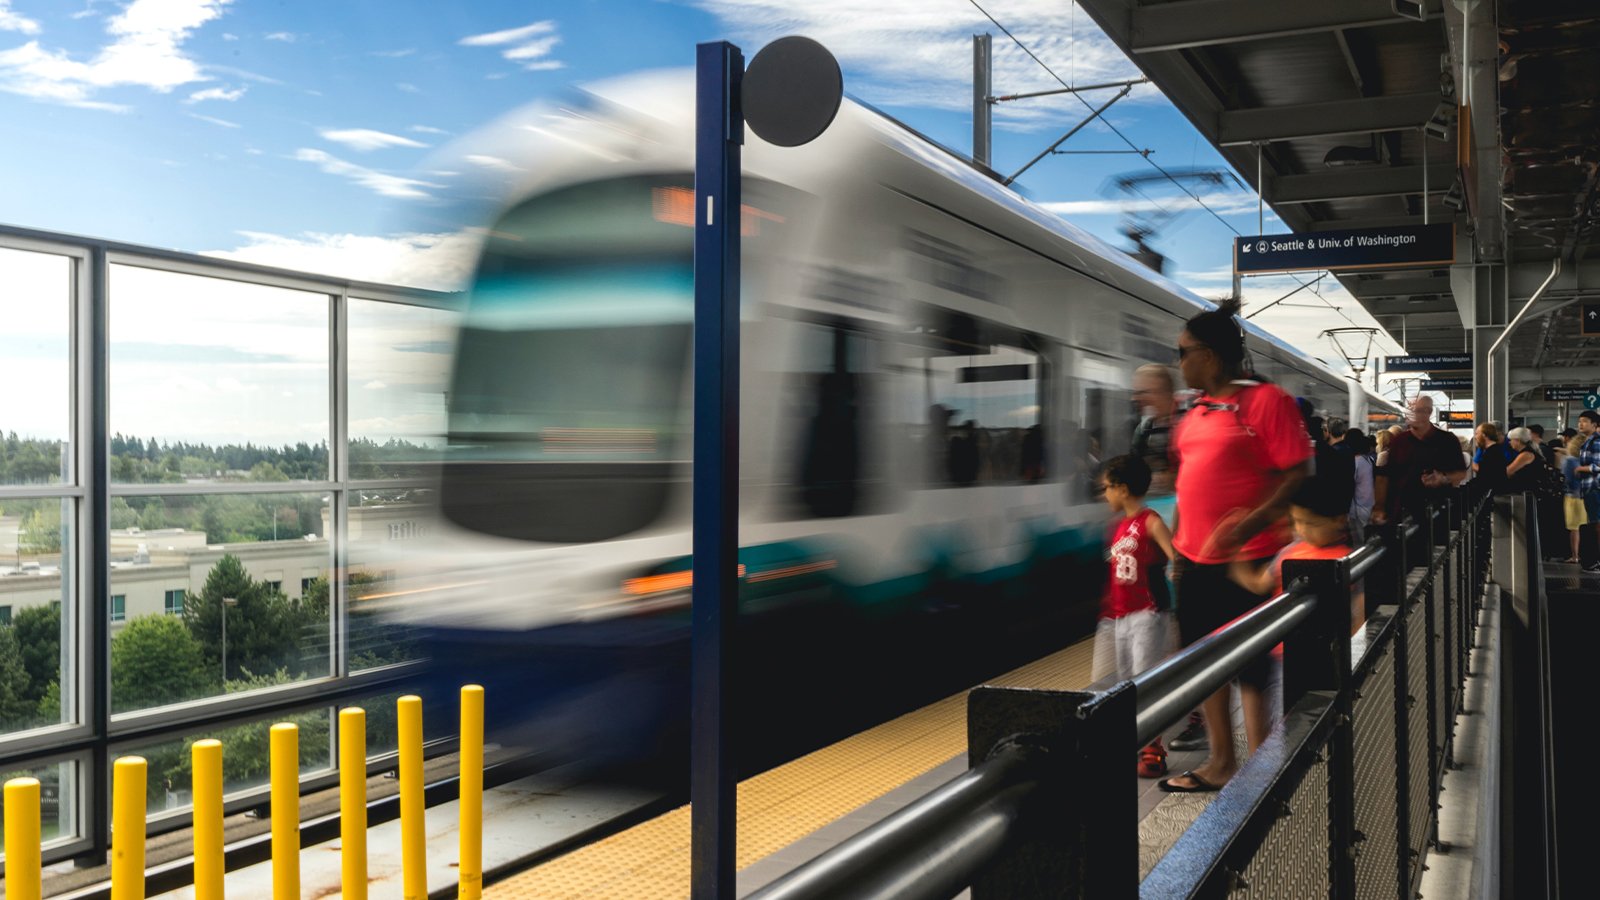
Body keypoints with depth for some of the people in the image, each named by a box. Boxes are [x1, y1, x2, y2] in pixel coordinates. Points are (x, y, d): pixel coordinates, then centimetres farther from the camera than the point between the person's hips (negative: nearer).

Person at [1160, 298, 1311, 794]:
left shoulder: (1266, 401, -11)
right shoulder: (1195, 414, 12)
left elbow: (1298, 475, -15)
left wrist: (1253, 521, -27)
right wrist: (1178, 546, 18)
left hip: (1248, 560, -8)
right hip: (1198, 561, 8)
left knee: (1253, 670, 1)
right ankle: (1220, 762, 27)